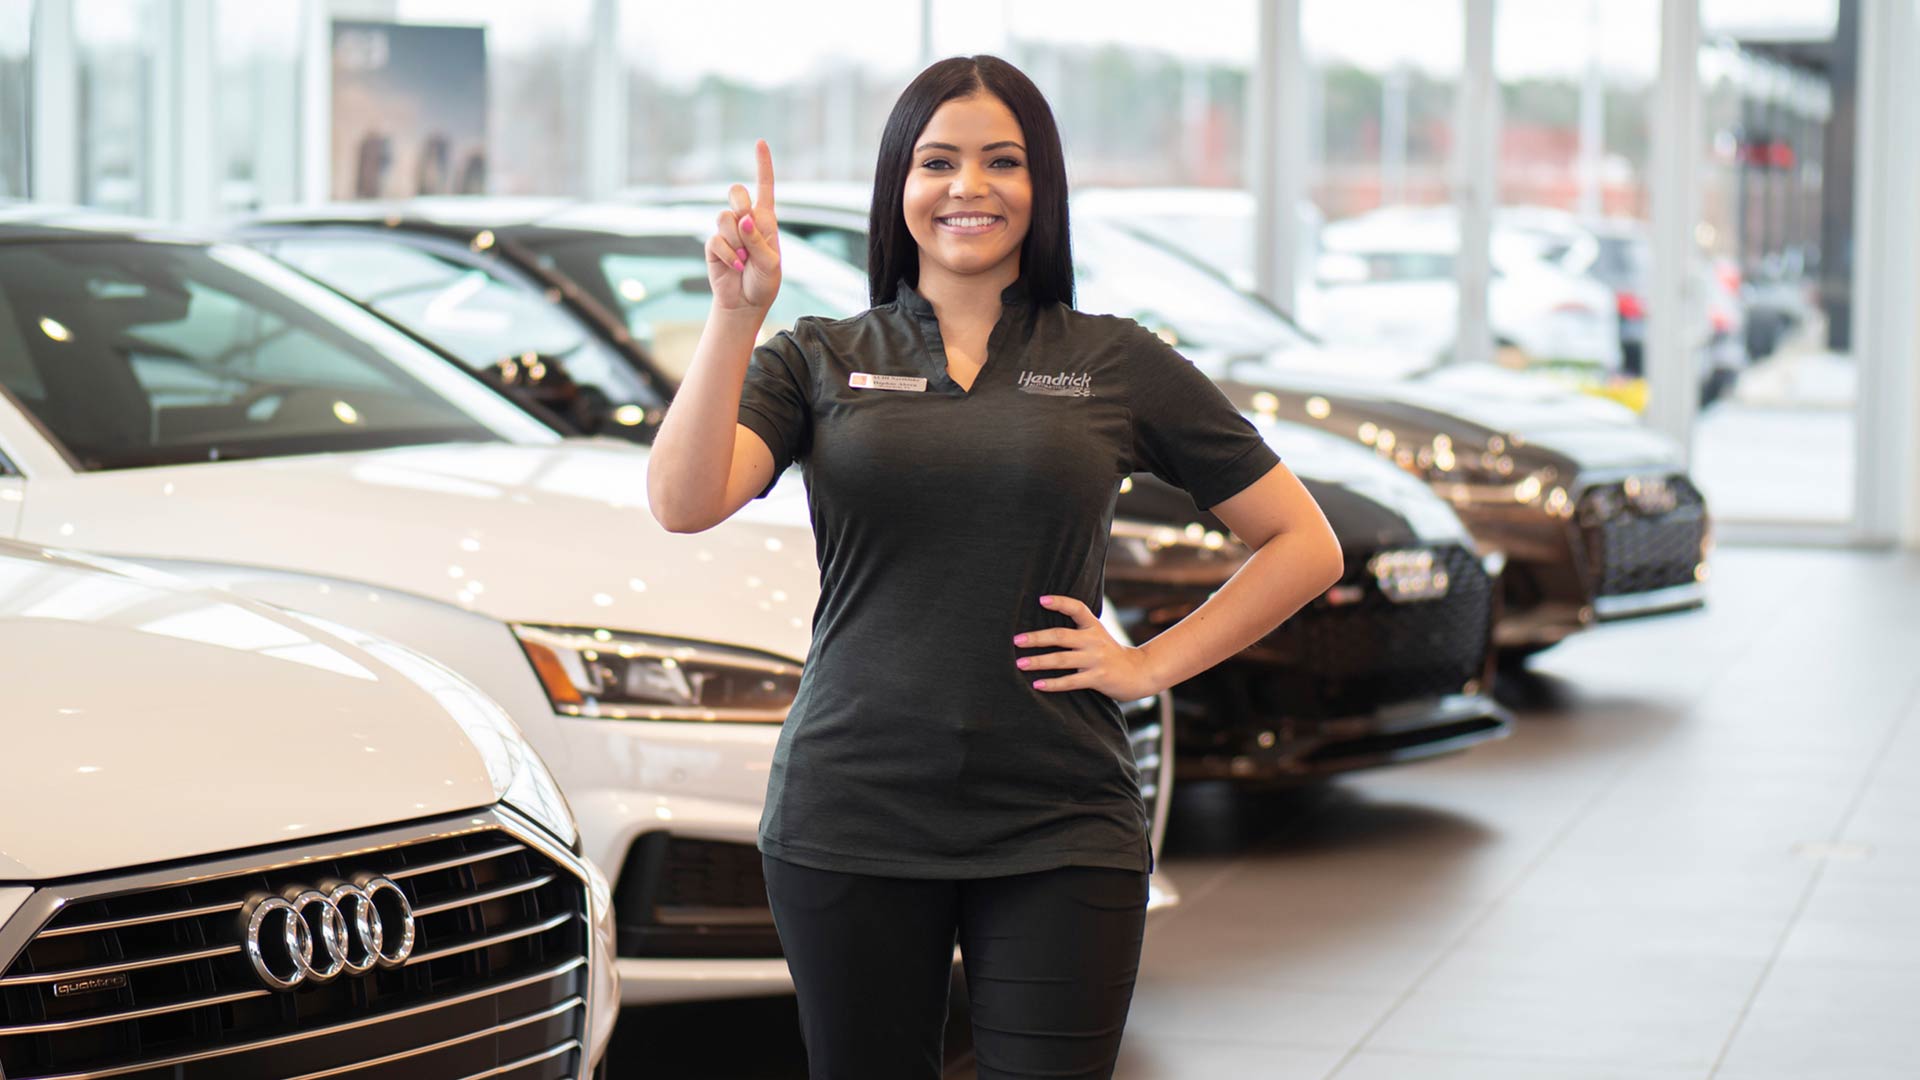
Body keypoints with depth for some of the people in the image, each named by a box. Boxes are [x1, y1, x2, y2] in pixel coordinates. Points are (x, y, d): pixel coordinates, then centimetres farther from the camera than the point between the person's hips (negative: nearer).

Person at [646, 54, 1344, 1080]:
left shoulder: (1116, 364, 5)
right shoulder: (818, 360, 7)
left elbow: (1305, 546, 9)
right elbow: (682, 502, -10)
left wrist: (1149, 664, 1)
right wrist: (736, 314, -18)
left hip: (1058, 832, -1)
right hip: (849, 822, 1)